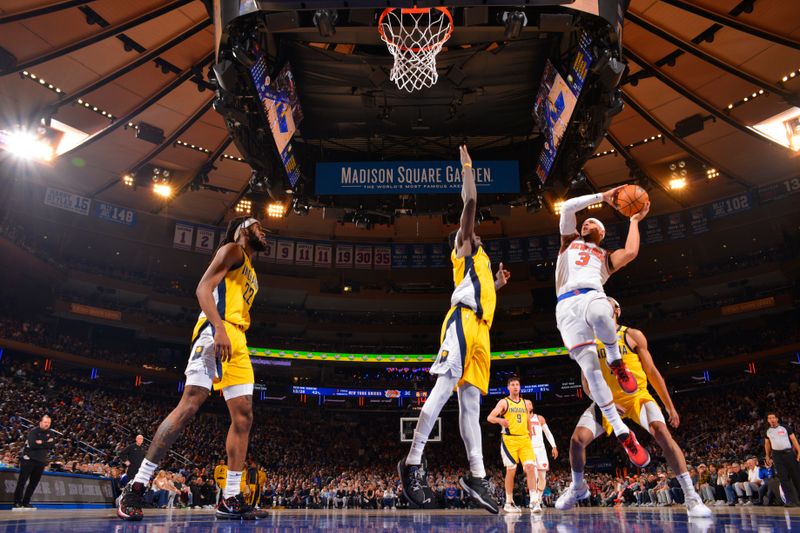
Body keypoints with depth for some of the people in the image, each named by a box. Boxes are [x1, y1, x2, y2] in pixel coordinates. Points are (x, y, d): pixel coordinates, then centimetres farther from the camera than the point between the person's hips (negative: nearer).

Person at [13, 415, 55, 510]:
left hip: (41, 461, 5)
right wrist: (46, 443, -15)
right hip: (28, 459, -5)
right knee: (22, 481, -4)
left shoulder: (51, 433, 7)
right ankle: (17, 503, 2)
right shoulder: (34, 431, -7)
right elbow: (32, 444, -21)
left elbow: (52, 445, -7)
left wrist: (41, 443, -16)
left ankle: (26, 502, 14)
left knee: (34, 483, 6)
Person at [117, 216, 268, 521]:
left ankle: (230, 499, 2)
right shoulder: (232, 250, 4)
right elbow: (203, 288, -11)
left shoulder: (251, 274, 30)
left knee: (243, 417, 1)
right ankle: (136, 486, -10)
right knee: (189, 405, -17)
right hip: (216, 332, -9)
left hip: (237, 341, 9)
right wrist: (219, 328, -24)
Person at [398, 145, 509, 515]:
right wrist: (467, 168, 16)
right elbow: (470, 202, 6)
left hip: (479, 329, 9)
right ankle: (414, 461, -24)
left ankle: (477, 476, -3)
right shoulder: (464, 248, 16)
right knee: (444, 387, -21)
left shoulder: (479, 262, 38)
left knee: (471, 401, 0)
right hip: (463, 322, -9)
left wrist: (498, 284, 39)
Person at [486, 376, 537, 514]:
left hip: (524, 439, 3)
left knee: (530, 467, -11)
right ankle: (509, 503, 10)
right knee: (511, 470, -2)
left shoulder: (526, 403, 14)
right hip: (509, 439, -3)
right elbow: (490, 417, -13)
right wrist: (500, 420, -30)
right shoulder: (504, 402, 0)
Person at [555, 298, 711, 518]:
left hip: (638, 396, -1)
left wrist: (670, 406, 0)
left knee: (662, 432, -27)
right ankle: (577, 488, 14)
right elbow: (587, 383, 2)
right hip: (608, 400, 2)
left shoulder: (633, 335, -2)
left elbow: (652, 372, 1)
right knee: (577, 439, -13)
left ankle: (691, 496, -17)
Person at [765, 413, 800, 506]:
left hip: (789, 452, -2)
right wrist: (768, 456, 16)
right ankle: (791, 500, -1)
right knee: (783, 478, -2)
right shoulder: (767, 431, 11)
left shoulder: (785, 427, 2)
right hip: (777, 455, 2)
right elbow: (767, 444, 19)